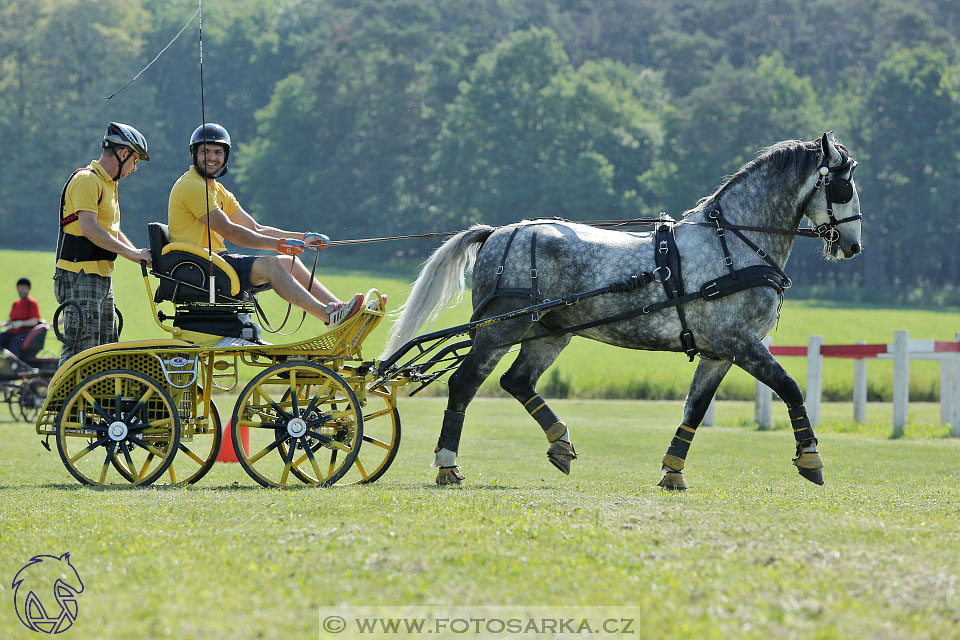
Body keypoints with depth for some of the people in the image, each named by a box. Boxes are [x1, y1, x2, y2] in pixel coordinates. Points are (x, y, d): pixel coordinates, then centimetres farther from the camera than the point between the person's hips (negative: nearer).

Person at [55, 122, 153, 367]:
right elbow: (89, 229, -23)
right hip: (80, 278, -10)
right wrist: (131, 253, -23)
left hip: (102, 278, 10)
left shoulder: (108, 183, 20)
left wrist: (141, 255, 11)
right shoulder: (87, 180, -12)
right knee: (82, 348, -13)